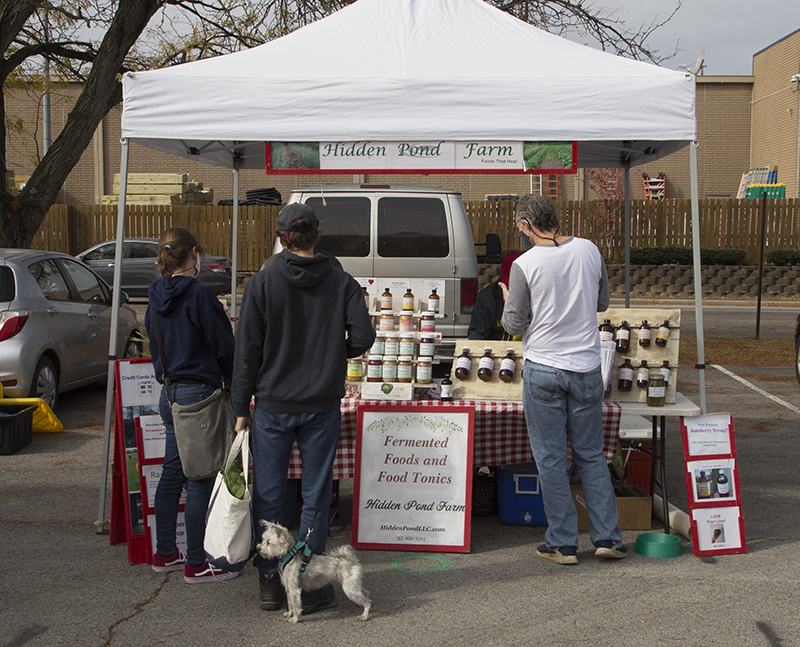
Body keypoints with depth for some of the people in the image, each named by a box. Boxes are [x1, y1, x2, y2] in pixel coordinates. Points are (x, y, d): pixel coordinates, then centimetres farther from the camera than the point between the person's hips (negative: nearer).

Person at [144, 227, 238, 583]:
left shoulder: (157, 299, 8)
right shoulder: (199, 295, -16)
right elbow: (225, 348, -11)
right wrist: (235, 386, 3)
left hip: (169, 395, 8)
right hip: (198, 394, -8)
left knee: (173, 473, 17)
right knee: (200, 479, -1)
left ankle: (165, 553, 27)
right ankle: (196, 564, 7)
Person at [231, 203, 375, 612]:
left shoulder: (262, 284, -4)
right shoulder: (341, 283, -2)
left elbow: (247, 350, -4)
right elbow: (363, 337, -9)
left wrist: (241, 407, 2)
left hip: (273, 406, -1)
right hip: (323, 406, 1)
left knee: (269, 494, 10)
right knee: (315, 494, 9)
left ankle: (269, 580, 17)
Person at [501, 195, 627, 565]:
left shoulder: (525, 264, -12)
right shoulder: (589, 250, 0)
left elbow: (514, 324, -7)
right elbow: (602, 302, 12)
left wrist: (508, 302, 12)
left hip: (543, 370, -4)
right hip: (586, 367, 4)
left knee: (550, 459, 6)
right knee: (591, 455, 15)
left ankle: (562, 544, 11)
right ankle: (608, 537, 16)